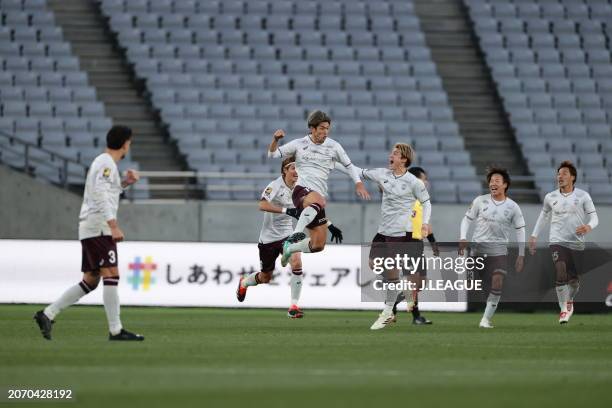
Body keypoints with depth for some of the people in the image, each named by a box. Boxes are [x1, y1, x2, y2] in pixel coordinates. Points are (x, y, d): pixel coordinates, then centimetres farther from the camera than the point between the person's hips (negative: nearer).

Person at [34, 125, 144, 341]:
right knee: (111, 275, -13)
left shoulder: (102, 162, 21)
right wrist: (113, 225, -27)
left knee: (90, 281, 9)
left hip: (89, 229, 10)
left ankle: (47, 314, 7)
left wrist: (125, 183, 21)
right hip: (98, 227, -10)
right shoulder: (106, 163, -9)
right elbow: (100, 196, -22)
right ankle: (116, 330, -16)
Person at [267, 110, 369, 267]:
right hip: (301, 190, -4)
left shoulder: (333, 146, 9)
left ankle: (290, 247, 28)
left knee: (318, 245, 3)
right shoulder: (299, 144, 5)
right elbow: (273, 154, 7)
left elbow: (349, 165, 19)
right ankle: (296, 234, -47)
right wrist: (275, 140, -12)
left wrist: (358, 183, 5)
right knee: (318, 200, -42)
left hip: (319, 196, 4)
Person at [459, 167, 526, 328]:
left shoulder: (512, 207, -1)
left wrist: (521, 256, 1)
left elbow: (520, 230, 5)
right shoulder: (480, 201, -1)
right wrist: (463, 239, -9)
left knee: (497, 283, -17)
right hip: (478, 247, 1)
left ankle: (486, 319, -12)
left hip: (498, 250, -1)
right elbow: (467, 219, 6)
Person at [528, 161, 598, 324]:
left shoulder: (583, 196, -3)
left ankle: (570, 301, 37)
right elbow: (544, 216, 20)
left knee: (574, 278, 5)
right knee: (561, 274, -19)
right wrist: (534, 236, 16)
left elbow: (594, 217, -2)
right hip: (557, 241, 0)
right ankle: (564, 310, -10)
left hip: (577, 243, 0)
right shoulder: (550, 197, 4)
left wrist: (589, 227, -25)